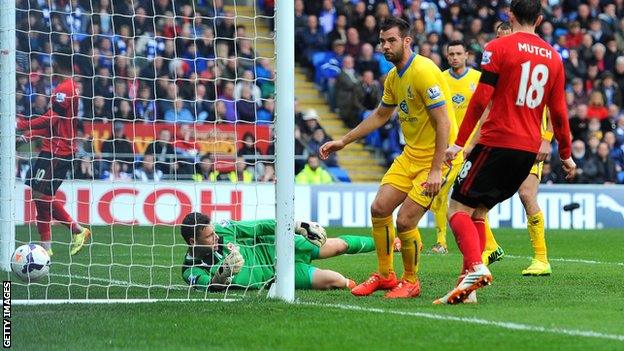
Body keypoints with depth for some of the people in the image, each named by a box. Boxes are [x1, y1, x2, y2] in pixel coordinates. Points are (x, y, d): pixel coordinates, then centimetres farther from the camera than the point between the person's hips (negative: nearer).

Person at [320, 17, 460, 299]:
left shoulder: (424, 72, -20)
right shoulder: (393, 77, 8)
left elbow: (443, 123, -23)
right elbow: (380, 115, 26)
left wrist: (436, 170, -25)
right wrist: (343, 141, 24)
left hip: (439, 157, -9)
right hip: (411, 155, 9)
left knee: (405, 221, -12)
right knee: (379, 209, 3)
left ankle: (410, 282, 10)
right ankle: (384, 275, 20)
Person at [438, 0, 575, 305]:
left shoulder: (498, 48, -5)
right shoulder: (553, 57, 11)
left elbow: (481, 99, -11)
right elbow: (559, 112, 13)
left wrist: (460, 141, -8)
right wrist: (565, 154, 23)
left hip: (497, 142, -6)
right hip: (530, 149, 6)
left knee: (458, 209, -4)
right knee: (477, 212, 14)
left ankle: (475, 267, -27)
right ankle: (468, 283, 5)